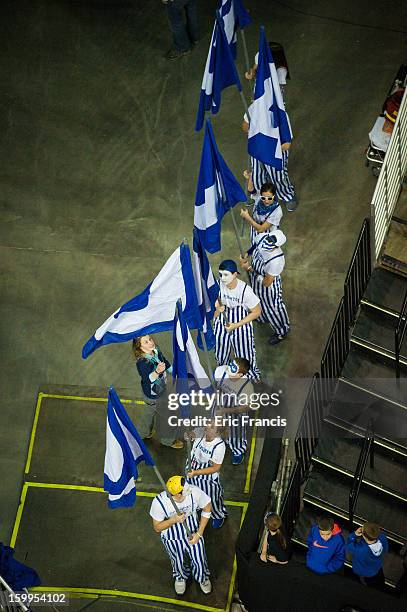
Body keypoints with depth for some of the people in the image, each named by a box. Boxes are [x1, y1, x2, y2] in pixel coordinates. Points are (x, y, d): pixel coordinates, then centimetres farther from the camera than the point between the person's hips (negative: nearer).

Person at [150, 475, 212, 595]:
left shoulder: (194, 492, -30)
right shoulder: (159, 502, -30)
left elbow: (207, 509, -9)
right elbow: (157, 528, -14)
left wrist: (199, 533, -9)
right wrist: (174, 520, -32)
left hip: (192, 531, 1)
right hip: (172, 536, -1)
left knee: (199, 561, 5)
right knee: (178, 562, 9)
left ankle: (203, 578, 42)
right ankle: (180, 577, 47)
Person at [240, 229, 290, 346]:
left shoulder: (276, 261, -45)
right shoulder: (261, 237, -28)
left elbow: (266, 282, -30)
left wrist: (249, 269, -25)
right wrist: (246, 254, -14)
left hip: (268, 287, -6)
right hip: (256, 279, 7)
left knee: (272, 308, 20)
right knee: (259, 300, 35)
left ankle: (282, 331, 48)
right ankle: (263, 318, 67)